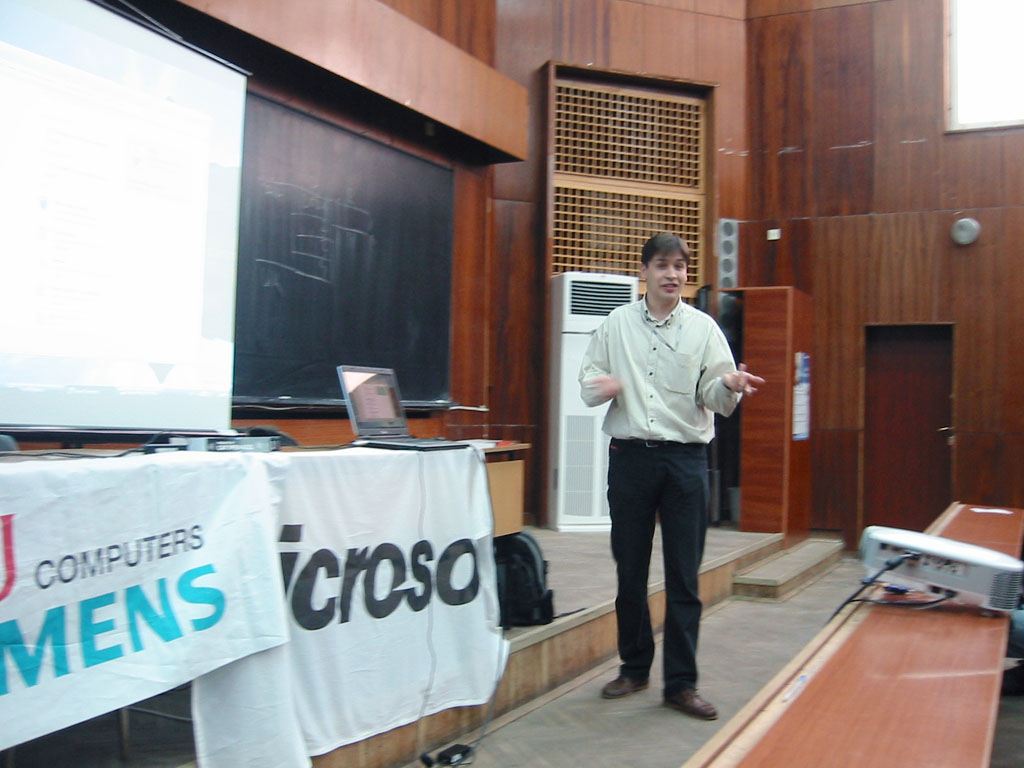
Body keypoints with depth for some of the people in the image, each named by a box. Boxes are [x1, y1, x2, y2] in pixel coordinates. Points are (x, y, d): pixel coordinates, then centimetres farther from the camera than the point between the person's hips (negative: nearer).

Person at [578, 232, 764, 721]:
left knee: (684, 576, 2)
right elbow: (587, 383, 8)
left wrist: (729, 385, -25)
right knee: (630, 569, 10)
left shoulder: (703, 327, 3)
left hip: (686, 458, -1)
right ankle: (634, 666, 27)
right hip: (630, 455, 1)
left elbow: (715, 398, -3)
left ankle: (681, 683, 12)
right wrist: (601, 387, -14)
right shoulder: (617, 324, 6)